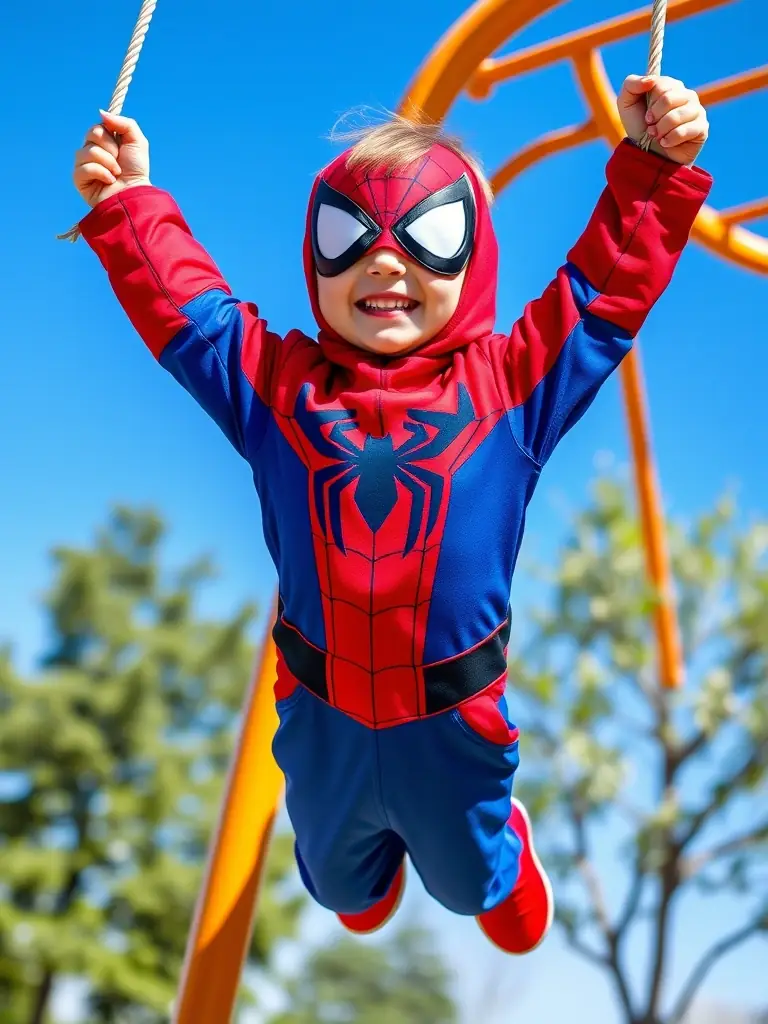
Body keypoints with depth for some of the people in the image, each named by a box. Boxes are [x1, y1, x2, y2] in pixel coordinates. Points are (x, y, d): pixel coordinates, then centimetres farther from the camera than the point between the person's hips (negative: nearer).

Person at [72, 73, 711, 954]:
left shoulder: (507, 383, -10)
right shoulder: (277, 384, -7)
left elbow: (604, 287, -10)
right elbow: (180, 300, -2)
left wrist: (650, 168, -16)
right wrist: (129, 205, -5)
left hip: (453, 721, -1)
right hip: (320, 716, 2)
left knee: (469, 880, 29)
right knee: (336, 876, 31)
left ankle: (500, 870, 66)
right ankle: (371, 871, 69)